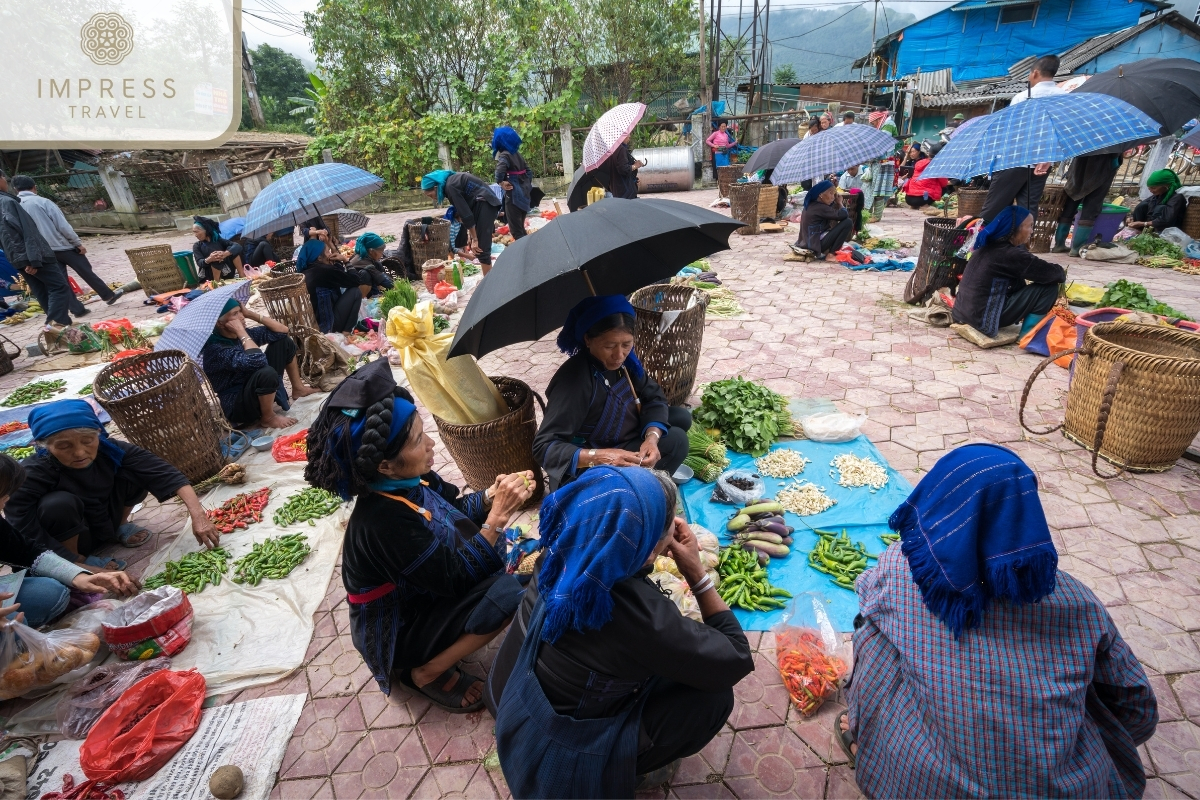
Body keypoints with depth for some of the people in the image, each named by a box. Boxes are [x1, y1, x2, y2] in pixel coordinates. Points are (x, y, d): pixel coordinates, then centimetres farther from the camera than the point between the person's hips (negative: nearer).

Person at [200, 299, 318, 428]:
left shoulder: (242, 335, 0)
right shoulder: (215, 349, -26)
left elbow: (282, 330, 0)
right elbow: (256, 361, -42)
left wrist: (250, 314, -8)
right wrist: (241, 331, -30)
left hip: (257, 389, 9)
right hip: (238, 407, -9)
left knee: (284, 341, 7)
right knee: (267, 372, -40)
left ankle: (298, 389, 17)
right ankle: (268, 418, -14)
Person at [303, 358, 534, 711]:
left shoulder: (407, 479, -14)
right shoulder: (384, 521, -35)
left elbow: (456, 507, 4)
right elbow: (460, 578, -26)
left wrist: (492, 494, -15)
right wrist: (499, 515, -28)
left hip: (424, 588, 8)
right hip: (398, 632, -8)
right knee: (509, 590, -24)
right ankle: (428, 672, -2)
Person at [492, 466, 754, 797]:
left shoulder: (562, 556, -17)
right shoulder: (641, 616, -36)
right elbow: (738, 660, -19)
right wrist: (695, 570, -18)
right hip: (559, 762, -6)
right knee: (713, 695, -5)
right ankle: (634, 766, 16)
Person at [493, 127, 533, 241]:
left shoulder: (504, 155, -13)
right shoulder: (516, 153, 11)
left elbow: (500, 170, -32)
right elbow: (528, 170, 16)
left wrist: (501, 182, -16)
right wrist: (528, 184, 13)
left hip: (513, 194, -8)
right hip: (523, 192, 8)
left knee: (515, 229, -2)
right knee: (520, 227, 17)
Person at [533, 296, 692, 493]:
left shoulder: (625, 358, -10)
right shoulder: (573, 381, -31)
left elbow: (653, 396, -4)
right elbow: (544, 447, -33)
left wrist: (652, 437, -23)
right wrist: (599, 457, -44)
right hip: (588, 470, -8)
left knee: (681, 417, 3)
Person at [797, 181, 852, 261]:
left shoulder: (811, 205, 13)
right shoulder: (820, 208, -16)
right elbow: (844, 214, -17)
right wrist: (839, 202, 0)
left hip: (809, 244, 10)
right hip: (816, 244, -10)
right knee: (848, 222, -10)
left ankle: (827, 251, 14)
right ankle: (831, 255, -8)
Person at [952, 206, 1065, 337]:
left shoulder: (988, 244, 10)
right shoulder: (1012, 254, -16)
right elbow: (1050, 272, -7)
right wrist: (1062, 274, 15)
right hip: (983, 319, -9)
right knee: (1050, 286, -3)